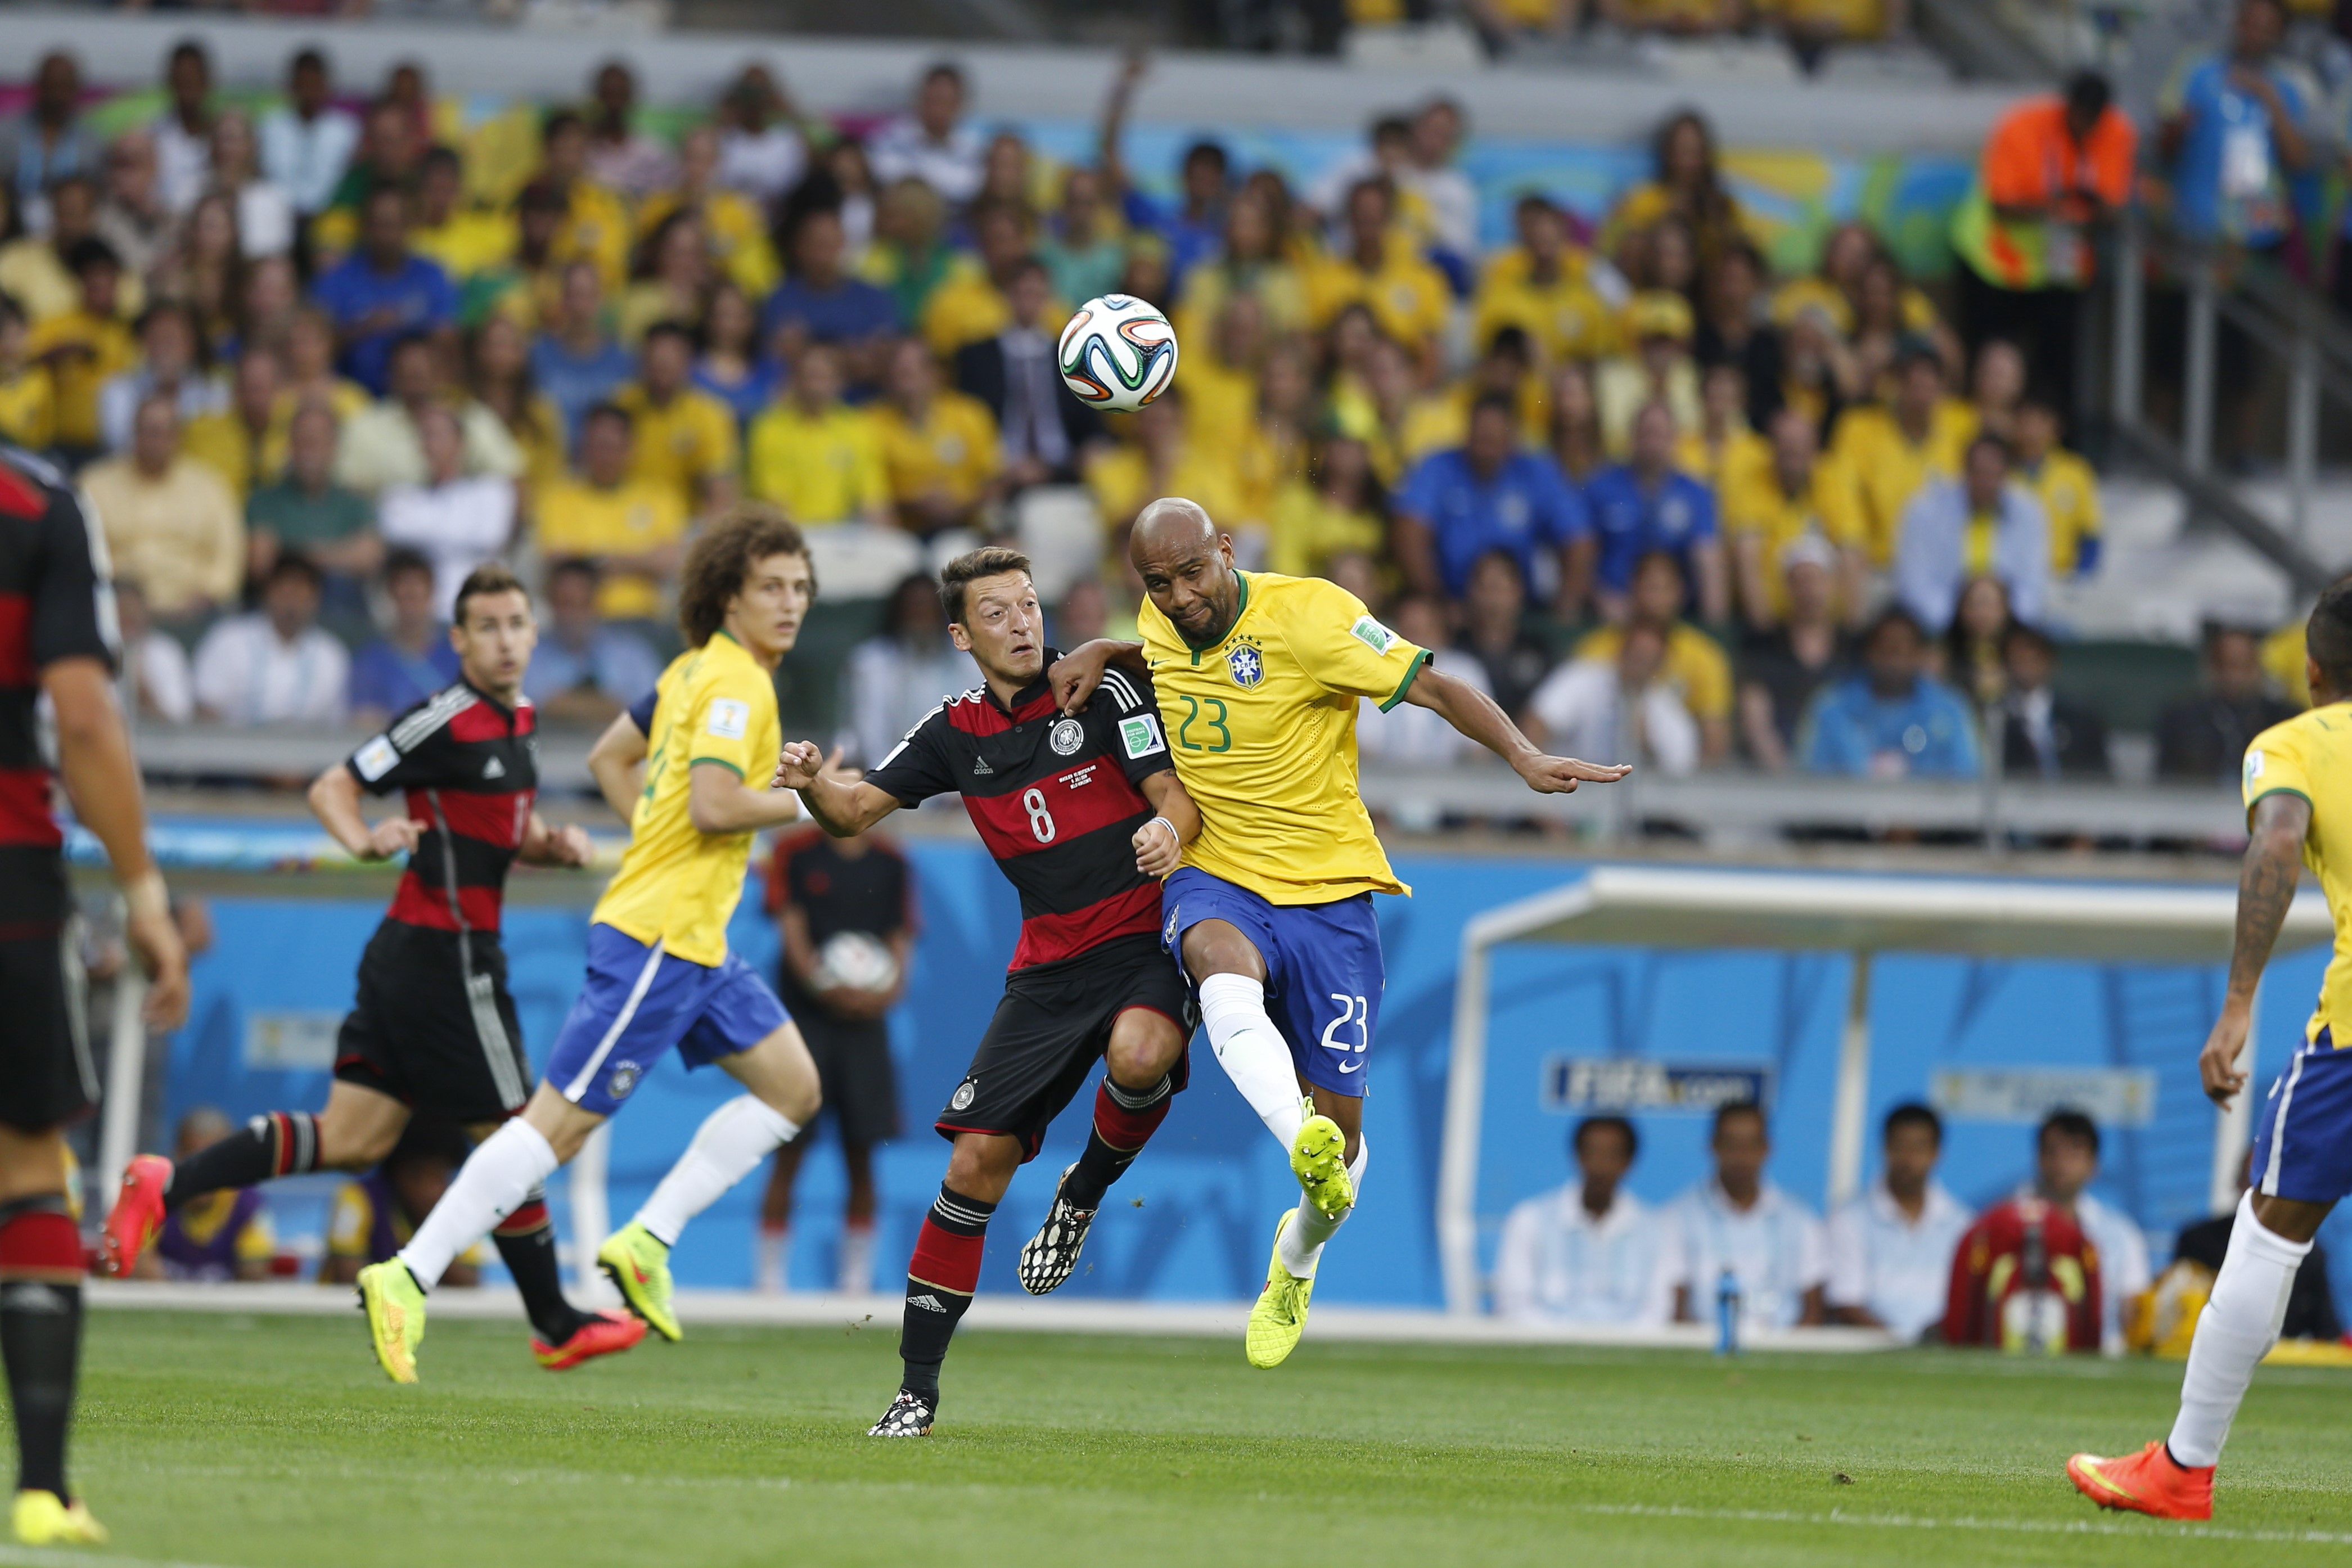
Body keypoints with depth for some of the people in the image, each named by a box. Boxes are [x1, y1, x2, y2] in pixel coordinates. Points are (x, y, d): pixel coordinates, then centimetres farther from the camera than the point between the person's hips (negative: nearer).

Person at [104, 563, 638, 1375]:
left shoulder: (517, 725, 14)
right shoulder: (448, 721, -13)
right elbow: (331, 788, -12)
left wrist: (554, 844, 7)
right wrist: (365, 841, -30)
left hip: (407, 953, 9)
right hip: (445, 955, -9)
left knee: (351, 1137, 4)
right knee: (511, 1134, 2)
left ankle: (166, 1185, -3)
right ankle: (557, 1325, 14)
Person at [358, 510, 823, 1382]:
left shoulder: (696, 671, 15)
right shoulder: (735, 683, -14)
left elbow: (610, 759, 24)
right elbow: (713, 805, -25)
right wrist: (807, 802, -10)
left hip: (696, 941, 10)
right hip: (657, 937, -10)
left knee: (792, 1088, 12)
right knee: (561, 1119, -11)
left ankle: (647, 1241, 10)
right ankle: (409, 1279, -12)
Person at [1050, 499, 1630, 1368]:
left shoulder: (1306, 613, -14)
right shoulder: (1159, 624, 4)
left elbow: (1434, 687, -15)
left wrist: (1525, 758, -30)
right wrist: (1098, 655, 9)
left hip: (1328, 890, -3)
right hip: (1215, 880, 3)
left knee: (1339, 1126, 0)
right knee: (1224, 967, -38)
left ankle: (1296, 1261, 33)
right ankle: (1304, 1146, -58)